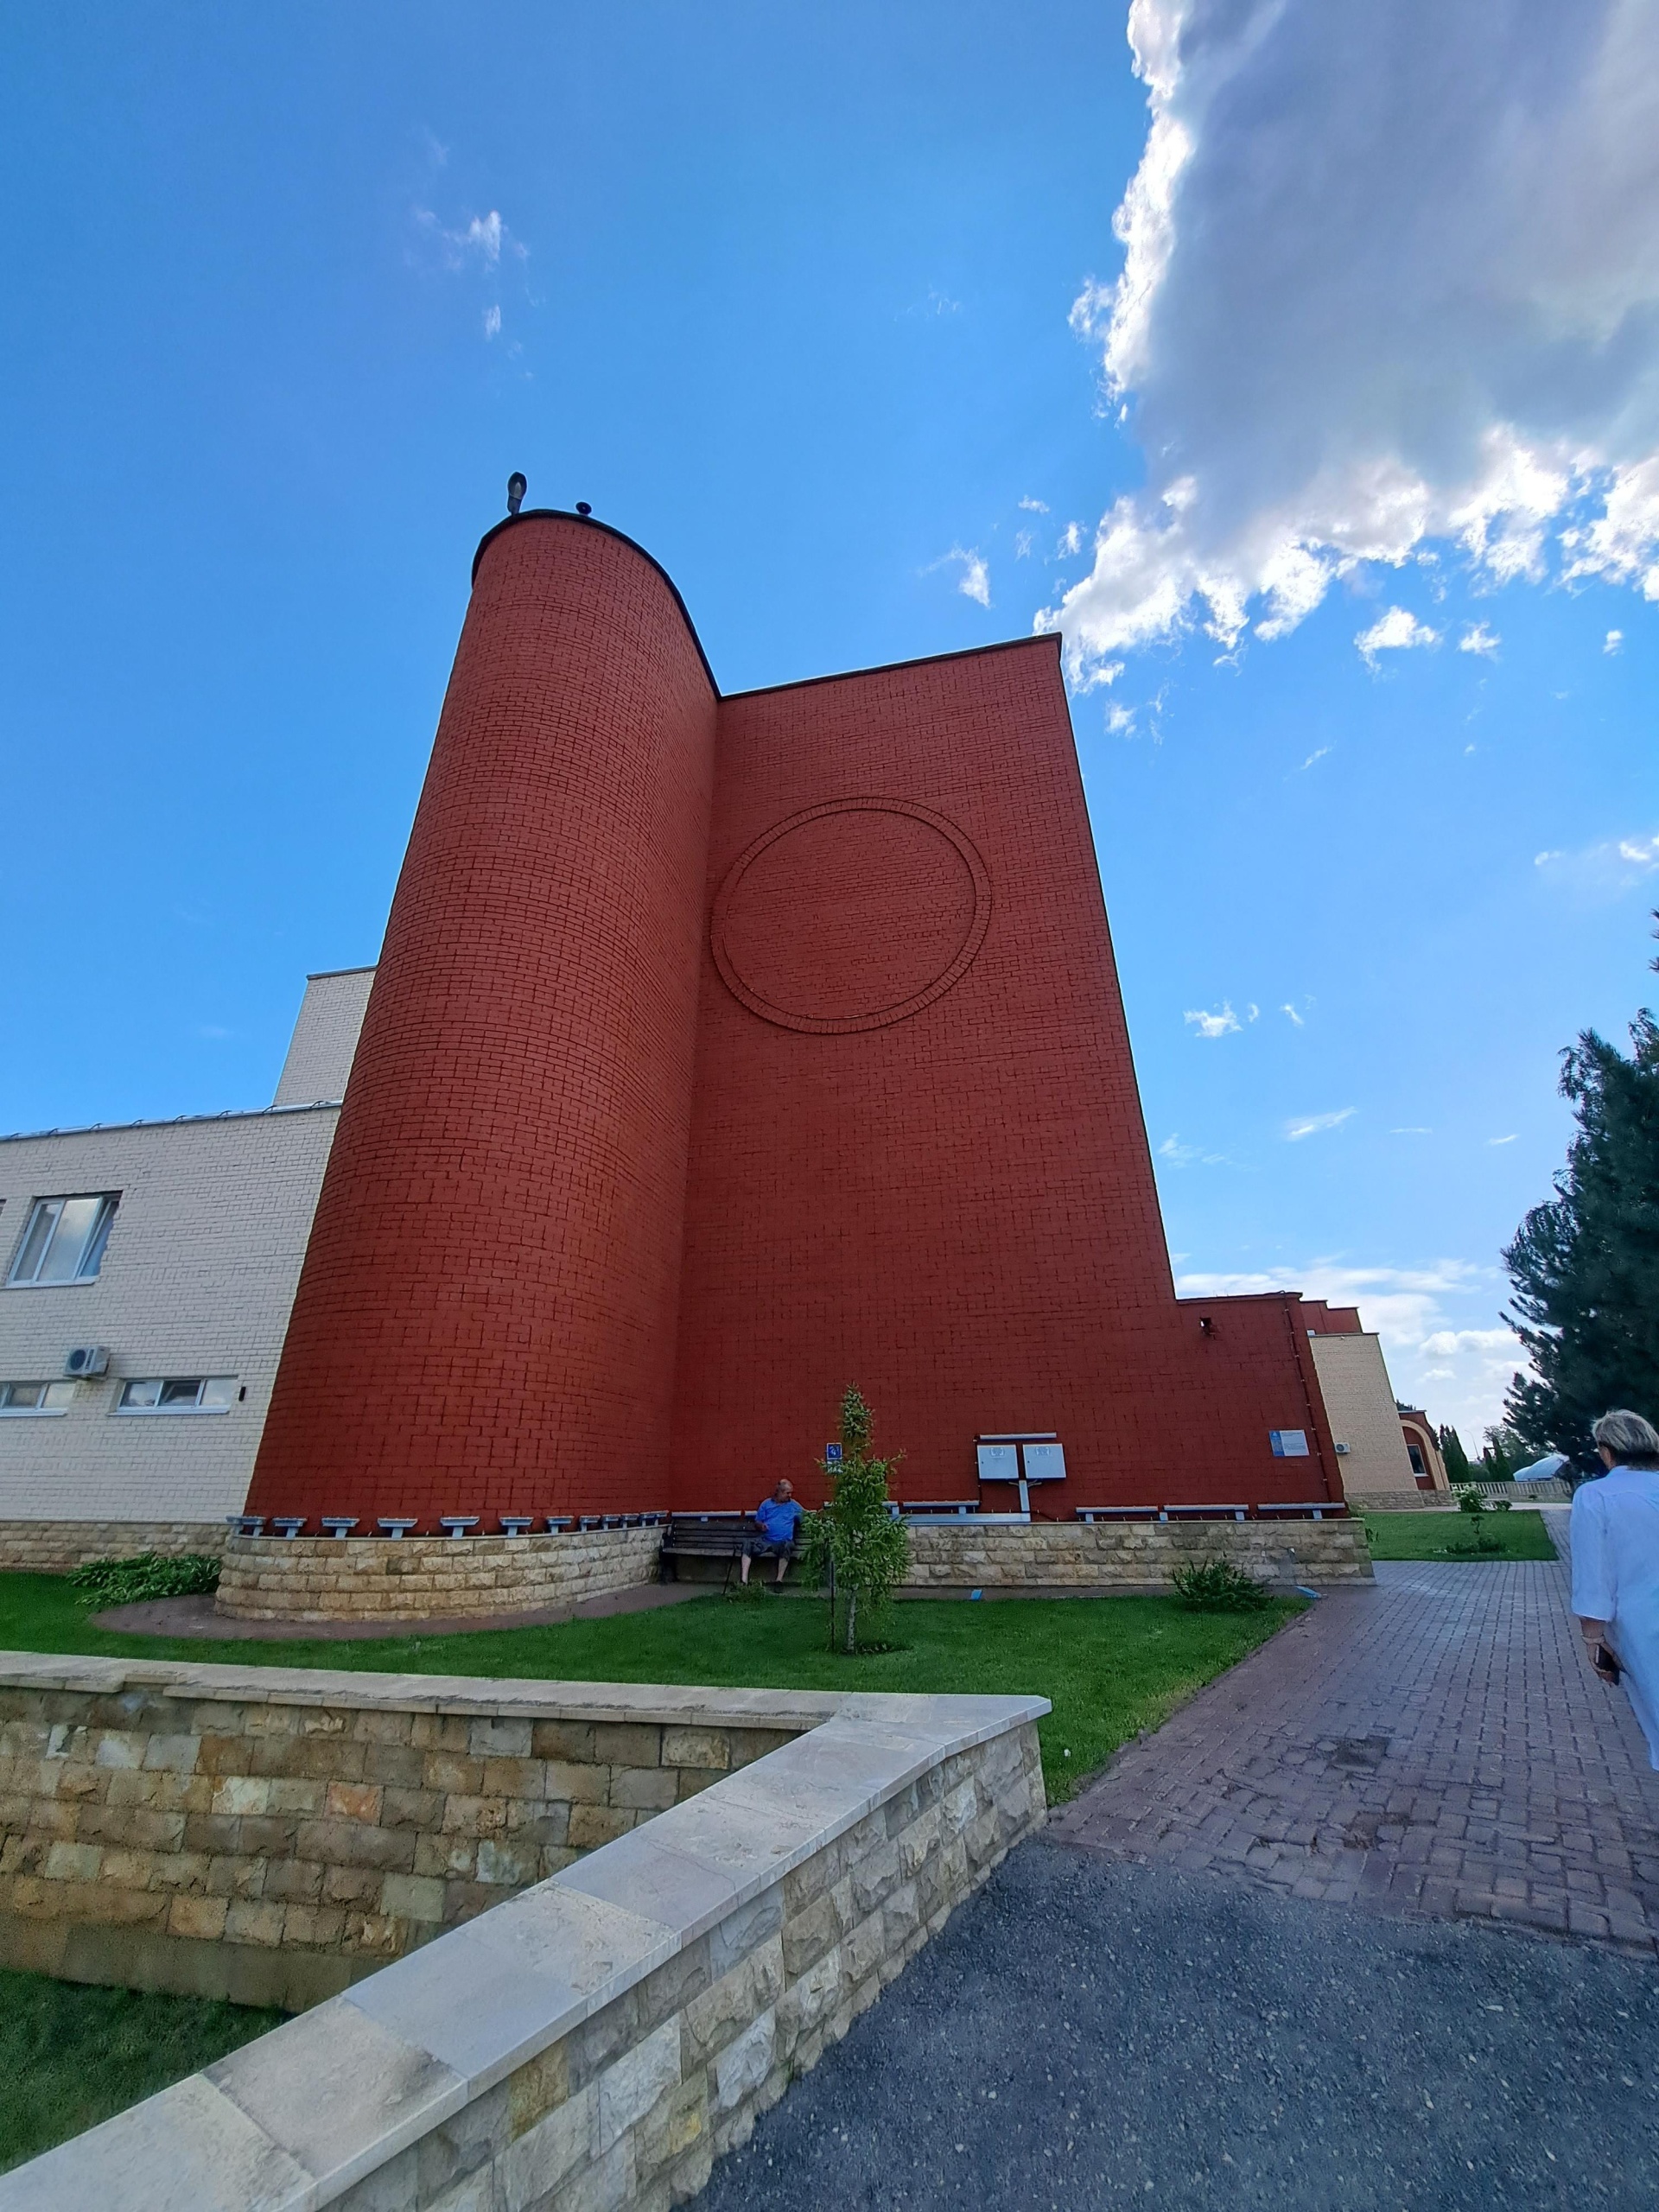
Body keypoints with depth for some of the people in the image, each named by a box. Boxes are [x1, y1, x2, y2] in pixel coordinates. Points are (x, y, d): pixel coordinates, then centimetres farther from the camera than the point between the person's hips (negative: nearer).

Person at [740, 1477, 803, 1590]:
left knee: (787, 1546, -37)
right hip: (766, 1540, 2)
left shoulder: (794, 1506, 12)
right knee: (749, 1543, -25)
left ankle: (779, 1580, -28)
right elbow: (757, 1522, 16)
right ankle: (744, 1580, -28)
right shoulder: (766, 1504, 14)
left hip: (784, 1542, -2)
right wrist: (761, 1525, -7)